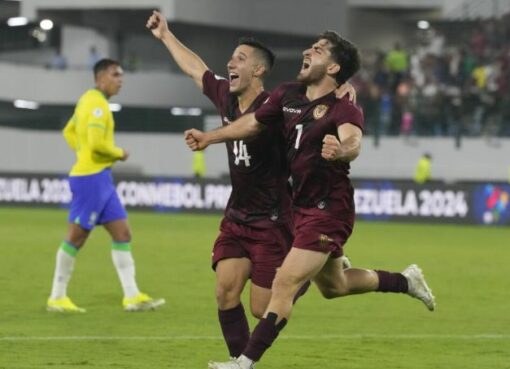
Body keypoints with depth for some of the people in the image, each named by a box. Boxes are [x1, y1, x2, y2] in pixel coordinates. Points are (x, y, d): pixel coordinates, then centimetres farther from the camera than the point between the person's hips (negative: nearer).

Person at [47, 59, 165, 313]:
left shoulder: (87, 100, 15)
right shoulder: (97, 104, -15)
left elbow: (69, 132, 25)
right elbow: (96, 142, -25)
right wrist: (119, 153, -8)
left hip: (101, 177, 10)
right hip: (91, 177, -10)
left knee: (122, 234, 5)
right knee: (76, 237, -2)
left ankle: (132, 296, 3)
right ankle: (57, 298, 6)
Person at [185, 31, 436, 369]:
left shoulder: (344, 109, -20)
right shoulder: (287, 95, 2)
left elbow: (353, 142, -41)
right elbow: (253, 123, 18)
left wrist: (341, 150, -63)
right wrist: (210, 137, 19)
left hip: (328, 211, -9)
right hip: (303, 205, 9)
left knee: (284, 286, -13)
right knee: (333, 286, 25)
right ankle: (405, 281, 44)